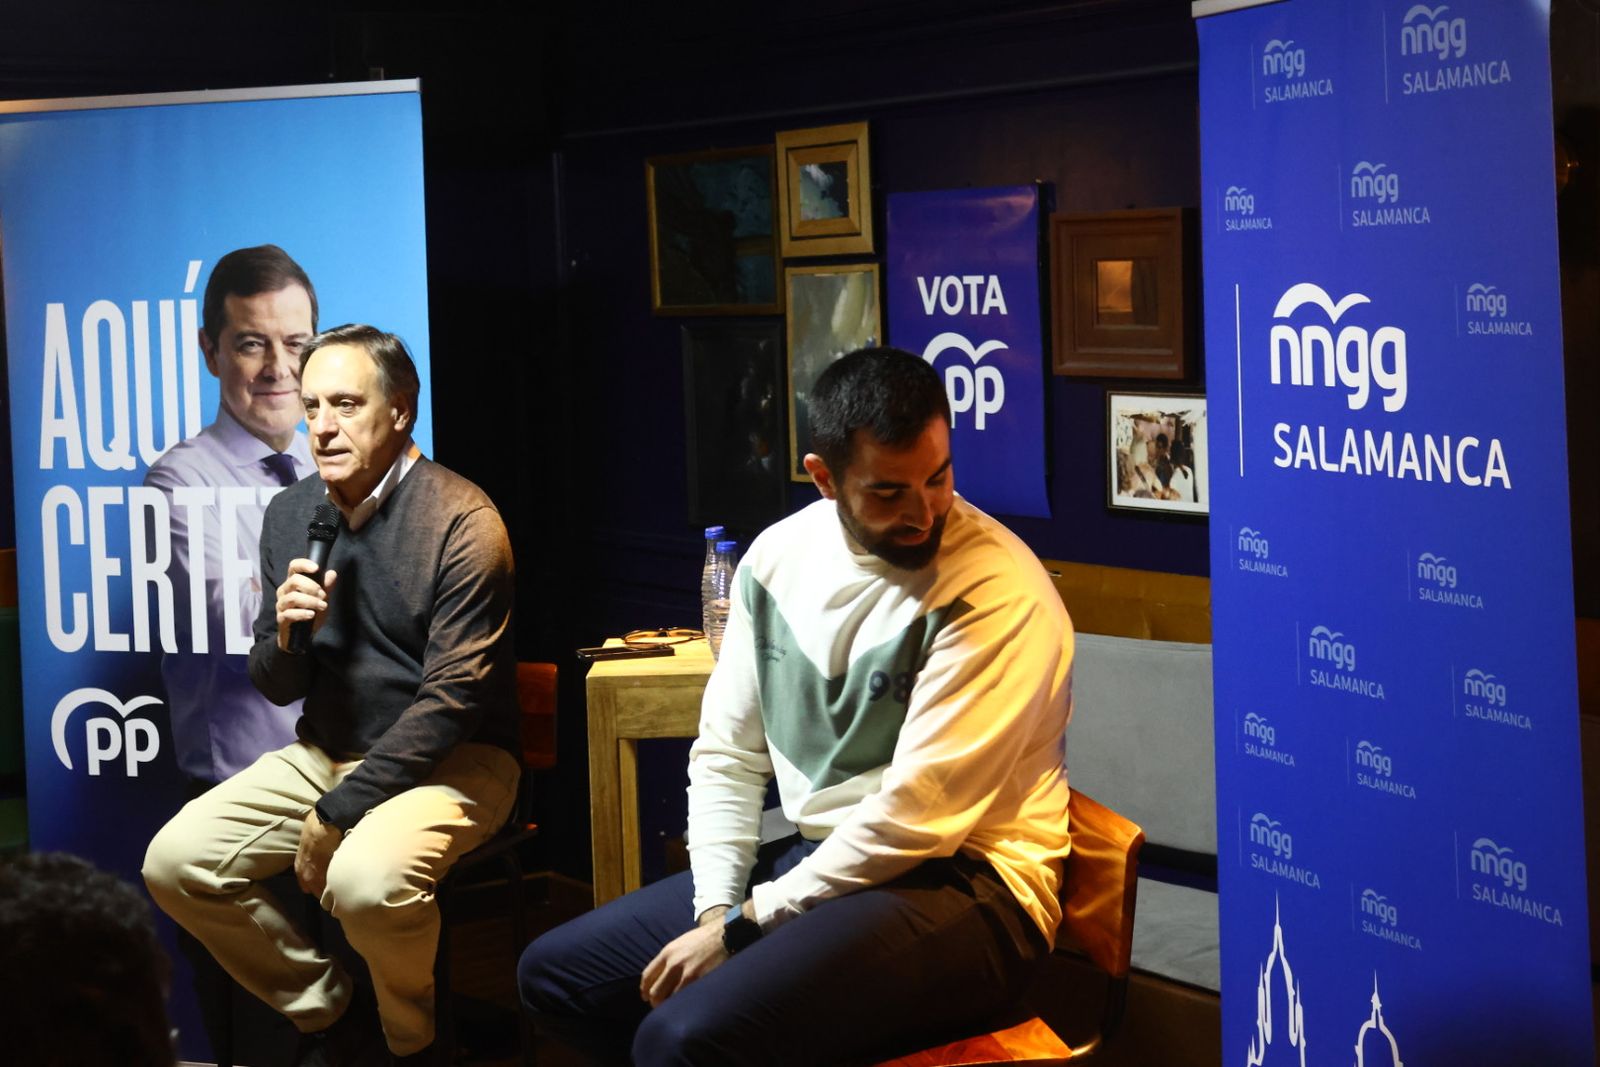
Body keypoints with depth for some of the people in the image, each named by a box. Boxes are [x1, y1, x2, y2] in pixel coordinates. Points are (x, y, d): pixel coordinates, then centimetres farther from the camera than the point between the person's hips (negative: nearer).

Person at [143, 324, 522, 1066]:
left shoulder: (461, 522, -16)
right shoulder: (289, 515, 4)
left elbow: (453, 698, -19)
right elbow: (277, 689, 11)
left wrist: (336, 812, -19)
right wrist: (286, 636, -14)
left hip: (448, 761, -6)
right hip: (325, 751, 7)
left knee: (366, 879, -35)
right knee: (174, 864, -11)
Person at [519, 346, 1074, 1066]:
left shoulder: (999, 594, -18)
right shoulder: (779, 556, 4)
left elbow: (916, 818, -20)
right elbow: (728, 754, 8)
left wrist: (743, 926, -15)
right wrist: (715, 908, -8)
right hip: (813, 860, 8)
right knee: (553, 974, 7)